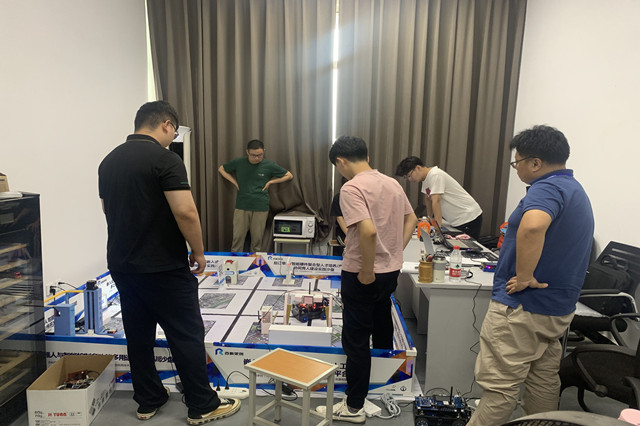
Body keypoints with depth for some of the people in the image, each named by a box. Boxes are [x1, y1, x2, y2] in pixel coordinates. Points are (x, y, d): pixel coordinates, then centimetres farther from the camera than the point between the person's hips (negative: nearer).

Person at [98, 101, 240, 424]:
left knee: (138, 334, 16)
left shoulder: (108, 161, 9)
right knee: (187, 335, 3)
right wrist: (198, 252, -11)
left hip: (120, 263, 8)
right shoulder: (164, 158, -16)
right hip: (163, 267, -8)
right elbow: (185, 212, -23)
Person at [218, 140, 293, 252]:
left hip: (261, 208, -1)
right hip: (241, 206, 1)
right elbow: (221, 169, 17)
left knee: (257, 239, 5)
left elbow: (289, 176, 8)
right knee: (237, 237, 4)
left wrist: (270, 182, 0)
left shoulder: (269, 165, -2)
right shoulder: (238, 162, 0)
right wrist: (235, 182, 5)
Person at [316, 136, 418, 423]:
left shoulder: (352, 188, -19)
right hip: (391, 271, 9)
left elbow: (368, 231, -30)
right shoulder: (392, 183, 6)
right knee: (382, 331, 24)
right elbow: (411, 220, 14)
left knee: (356, 342, 5)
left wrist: (367, 272, -20)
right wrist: (396, 250, 10)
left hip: (362, 275, -8)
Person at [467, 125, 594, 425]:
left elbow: (532, 225, -41)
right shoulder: (576, 191, 15)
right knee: (544, 382, 20)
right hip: (559, 308, 10)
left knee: (499, 387, 0)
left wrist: (524, 276, -30)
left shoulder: (547, 188, -18)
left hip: (521, 308, -10)